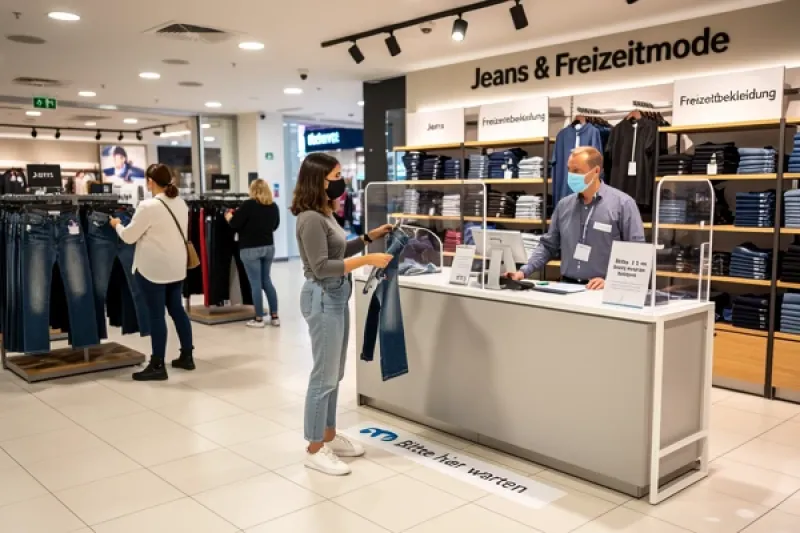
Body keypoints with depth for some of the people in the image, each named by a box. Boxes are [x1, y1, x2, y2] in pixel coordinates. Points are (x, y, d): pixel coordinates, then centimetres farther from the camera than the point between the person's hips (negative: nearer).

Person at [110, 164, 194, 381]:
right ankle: (187, 356, 22)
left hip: (153, 268, -7)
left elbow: (128, 237, -10)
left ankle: (157, 366, 3)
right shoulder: (181, 204, 6)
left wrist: (117, 225, 11)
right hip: (176, 266, 7)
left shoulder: (148, 206, -17)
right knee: (177, 309, 16)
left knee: (156, 314, -2)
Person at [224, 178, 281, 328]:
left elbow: (234, 224, -11)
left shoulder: (249, 205, -13)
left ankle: (259, 319, 6)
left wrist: (229, 216, 9)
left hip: (250, 249, -5)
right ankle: (275, 316, 14)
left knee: (256, 283, 1)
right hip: (269, 247, 5)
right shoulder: (273, 206, 3)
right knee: (267, 281, 15)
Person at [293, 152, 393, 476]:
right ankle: (314, 450, 9)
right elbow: (321, 267, -22)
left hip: (337, 297, 10)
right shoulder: (311, 219, -18)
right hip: (323, 299, -10)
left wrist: (371, 236, 15)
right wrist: (367, 260, -24)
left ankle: (329, 436, 30)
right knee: (324, 376, -2)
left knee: (334, 375, 17)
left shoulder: (325, 213, 11)